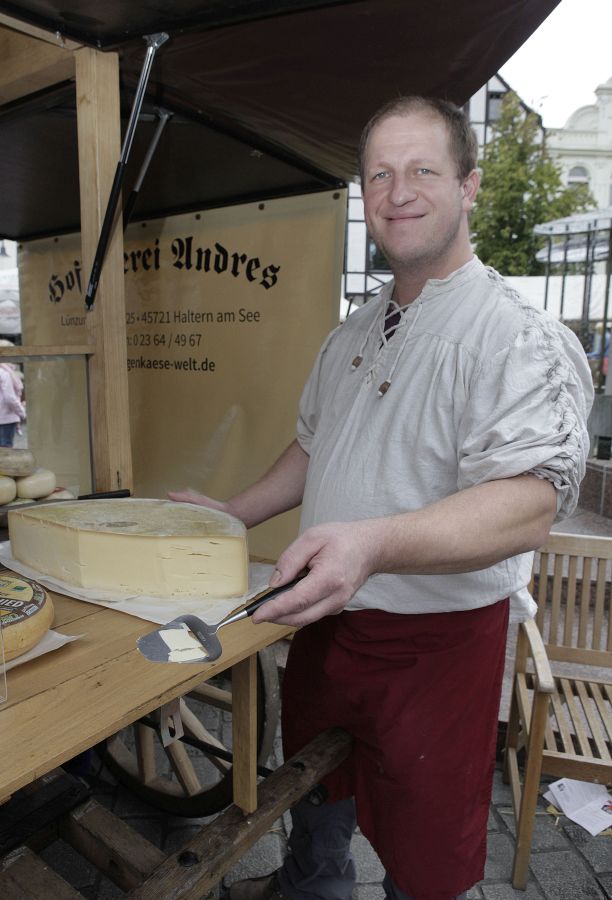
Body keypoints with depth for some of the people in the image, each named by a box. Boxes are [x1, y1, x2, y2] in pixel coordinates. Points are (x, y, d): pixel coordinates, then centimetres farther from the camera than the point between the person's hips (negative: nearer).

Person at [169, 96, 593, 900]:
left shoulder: (519, 337, -19)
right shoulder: (351, 336, 6)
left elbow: (527, 506, -31)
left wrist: (374, 544, -46)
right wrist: (235, 515, 10)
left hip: (435, 641, -7)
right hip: (324, 619, 8)